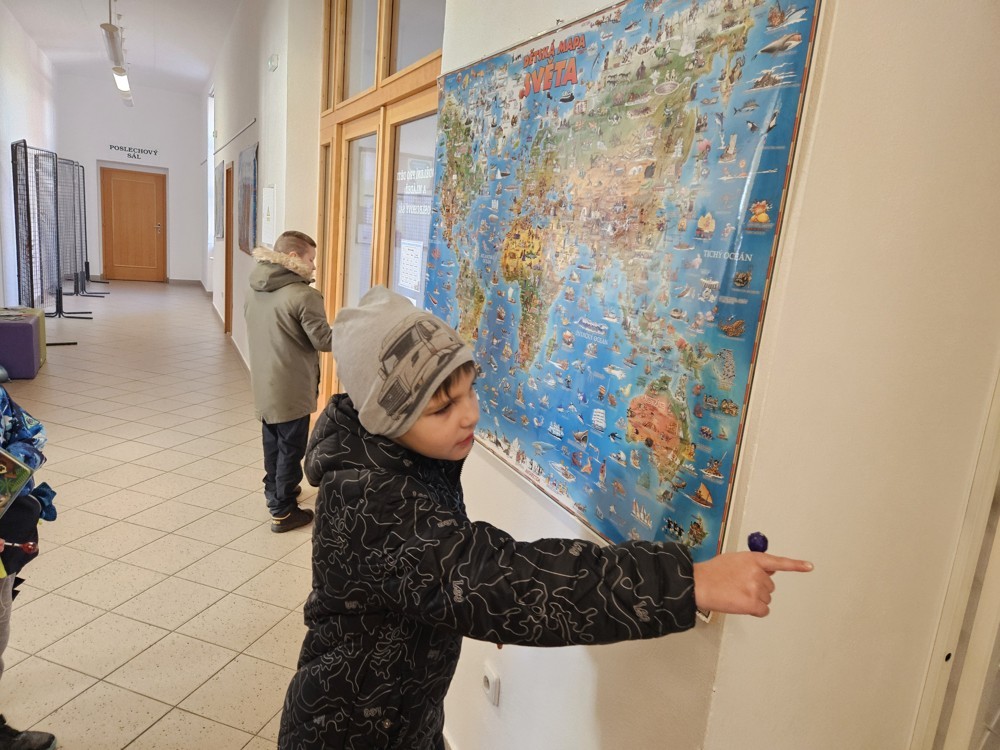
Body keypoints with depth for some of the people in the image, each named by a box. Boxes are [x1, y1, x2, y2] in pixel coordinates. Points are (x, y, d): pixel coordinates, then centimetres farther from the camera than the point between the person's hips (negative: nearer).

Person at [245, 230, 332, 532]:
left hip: (264, 385, 8)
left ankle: (274, 490, 42)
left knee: (273, 442, 24)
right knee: (290, 449, 5)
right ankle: (283, 511, 16)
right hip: (291, 390, -8)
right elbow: (324, 341, -17)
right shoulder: (303, 295, -21)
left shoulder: (255, 291, 5)